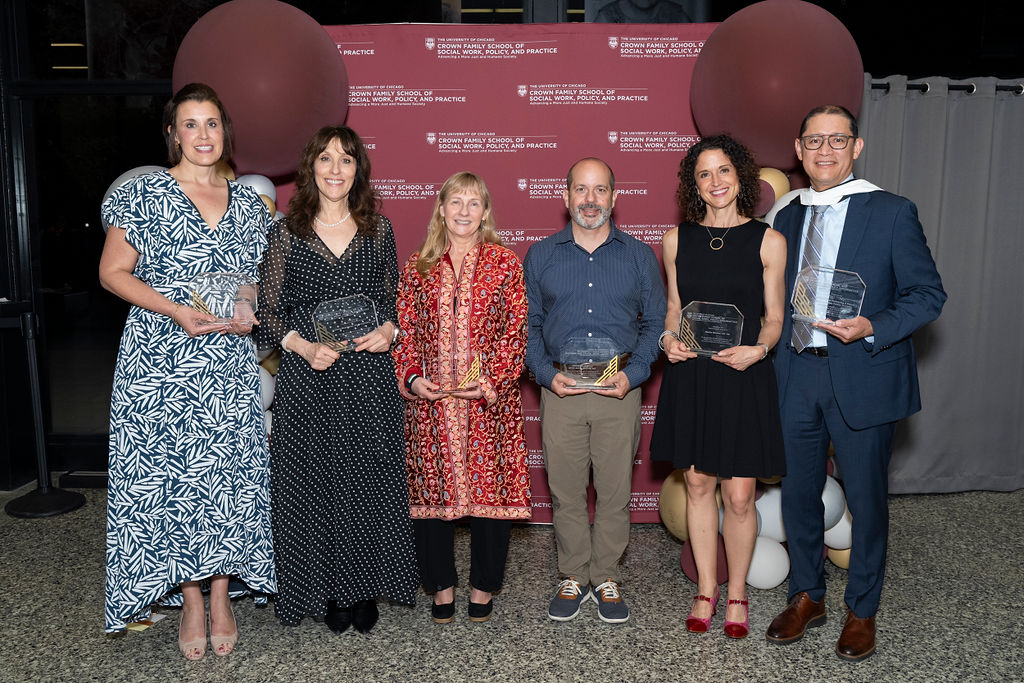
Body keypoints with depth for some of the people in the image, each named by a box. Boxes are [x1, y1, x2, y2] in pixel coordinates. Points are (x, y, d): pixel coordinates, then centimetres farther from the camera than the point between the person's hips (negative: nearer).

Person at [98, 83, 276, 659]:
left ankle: (223, 595, 18)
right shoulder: (145, 193, 1)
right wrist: (176, 311, -14)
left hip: (232, 365, 3)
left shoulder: (248, 203, 11)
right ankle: (191, 602, 15)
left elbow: (266, 278, 17)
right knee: (168, 472, 0)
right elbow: (113, 271, -1)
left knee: (231, 471, 3)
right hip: (162, 362, -3)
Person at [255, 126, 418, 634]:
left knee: (371, 478, 6)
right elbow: (270, 311, 2)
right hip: (308, 379, -1)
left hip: (370, 377, 1)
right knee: (315, 481, 4)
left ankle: (366, 588, 23)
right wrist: (302, 345, -14)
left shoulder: (378, 229, 8)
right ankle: (328, 592, 22)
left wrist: (388, 330, -8)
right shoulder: (286, 233, 3)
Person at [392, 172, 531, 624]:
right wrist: (412, 377, -7)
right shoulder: (418, 267, 9)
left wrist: (493, 381, -13)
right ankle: (442, 586, 24)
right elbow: (404, 330, 8)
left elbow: (515, 331, -1)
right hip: (430, 400, 2)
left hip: (491, 399, -1)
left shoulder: (505, 264, 4)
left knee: (490, 486, 3)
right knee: (432, 487, 7)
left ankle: (483, 587, 22)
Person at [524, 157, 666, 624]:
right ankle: (573, 577, 23)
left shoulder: (640, 257, 7)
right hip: (561, 390, 1)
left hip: (619, 391, 0)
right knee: (566, 491, 7)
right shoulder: (540, 257, 8)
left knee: (615, 490, 6)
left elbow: (656, 322, 6)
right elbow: (526, 325, 8)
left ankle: (607, 578, 23)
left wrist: (632, 374, -9)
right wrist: (547, 374, -8)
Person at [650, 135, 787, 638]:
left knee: (739, 496, 1)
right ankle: (706, 589, 27)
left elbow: (774, 318, 3)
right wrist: (668, 339, -6)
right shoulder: (677, 240, 6)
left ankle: (736, 594, 23)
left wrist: (758, 349, -15)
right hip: (690, 376, 2)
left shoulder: (767, 241, -1)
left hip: (744, 377, -2)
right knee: (698, 485, 10)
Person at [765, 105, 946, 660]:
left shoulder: (893, 213, -3)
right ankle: (806, 597, 32)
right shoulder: (785, 219, 11)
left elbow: (928, 294, -5)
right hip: (796, 374, 4)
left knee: (865, 499, 7)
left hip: (862, 377, -4)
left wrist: (872, 327, -20)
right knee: (798, 492, 13)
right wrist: (771, 352, 3)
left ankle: (861, 611, 27)